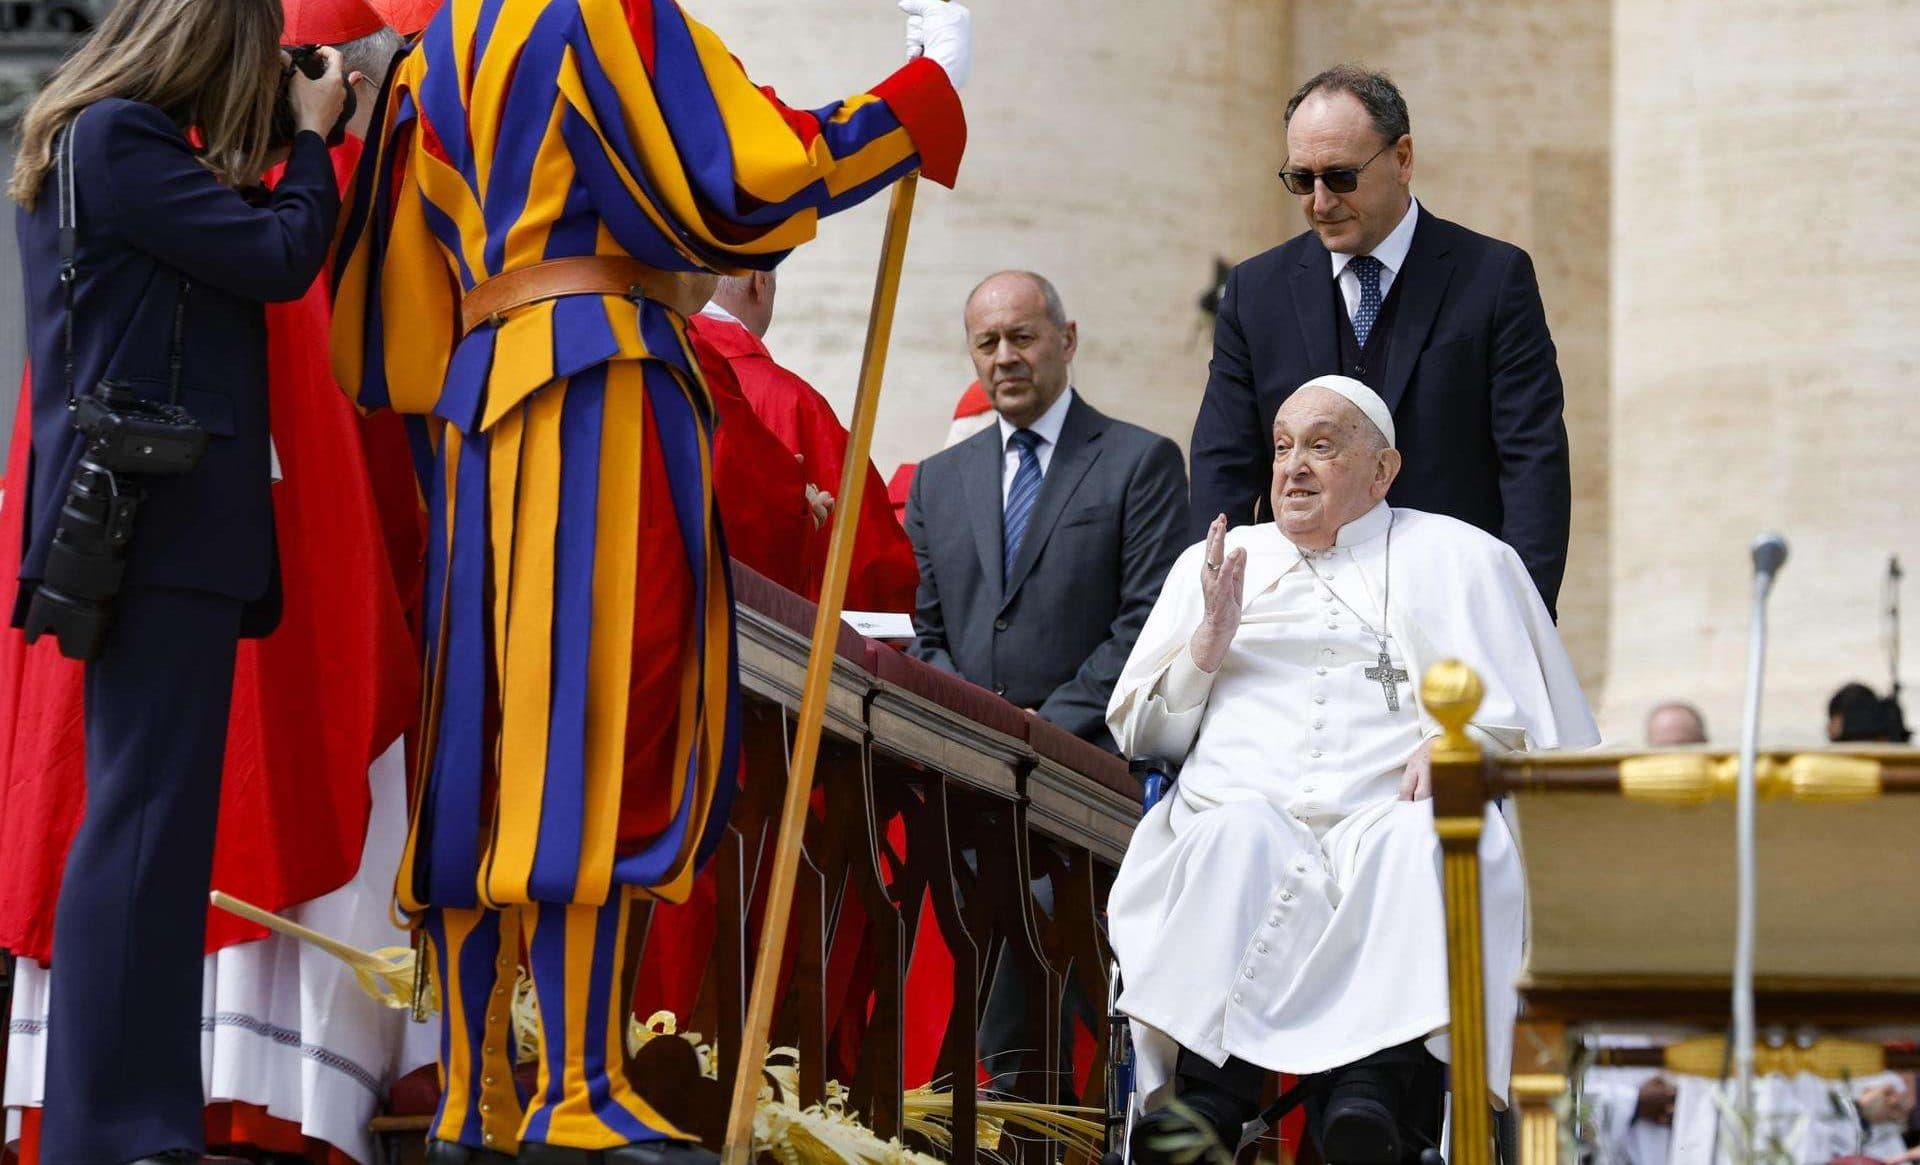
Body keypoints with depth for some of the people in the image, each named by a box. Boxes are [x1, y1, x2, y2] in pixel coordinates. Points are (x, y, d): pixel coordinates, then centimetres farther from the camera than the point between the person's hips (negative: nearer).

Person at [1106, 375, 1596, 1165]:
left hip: (1386, 819, -1)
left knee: (1421, 841, -37)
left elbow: (1525, 720, 12)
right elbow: (1137, 733, 23)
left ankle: (1382, 1086, -55)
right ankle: (1211, 1092, -49)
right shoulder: (1213, 564, 28)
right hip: (1240, 810, 1)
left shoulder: (1459, 559, 21)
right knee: (1240, 835, -35)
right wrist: (1209, 641, 5)